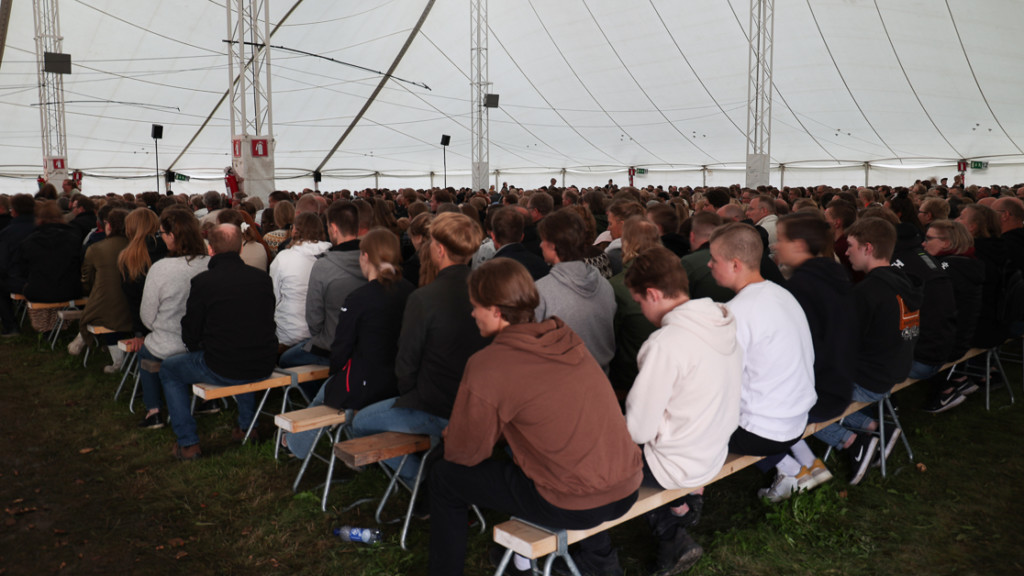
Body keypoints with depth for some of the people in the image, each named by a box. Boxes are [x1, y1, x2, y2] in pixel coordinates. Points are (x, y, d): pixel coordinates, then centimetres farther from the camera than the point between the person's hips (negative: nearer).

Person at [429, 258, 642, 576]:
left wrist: (452, 434, 18)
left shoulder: (486, 366, -15)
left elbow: (463, 453, -5)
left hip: (573, 507, -7)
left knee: (445, 475, 10)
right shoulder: (568, 340, 5)